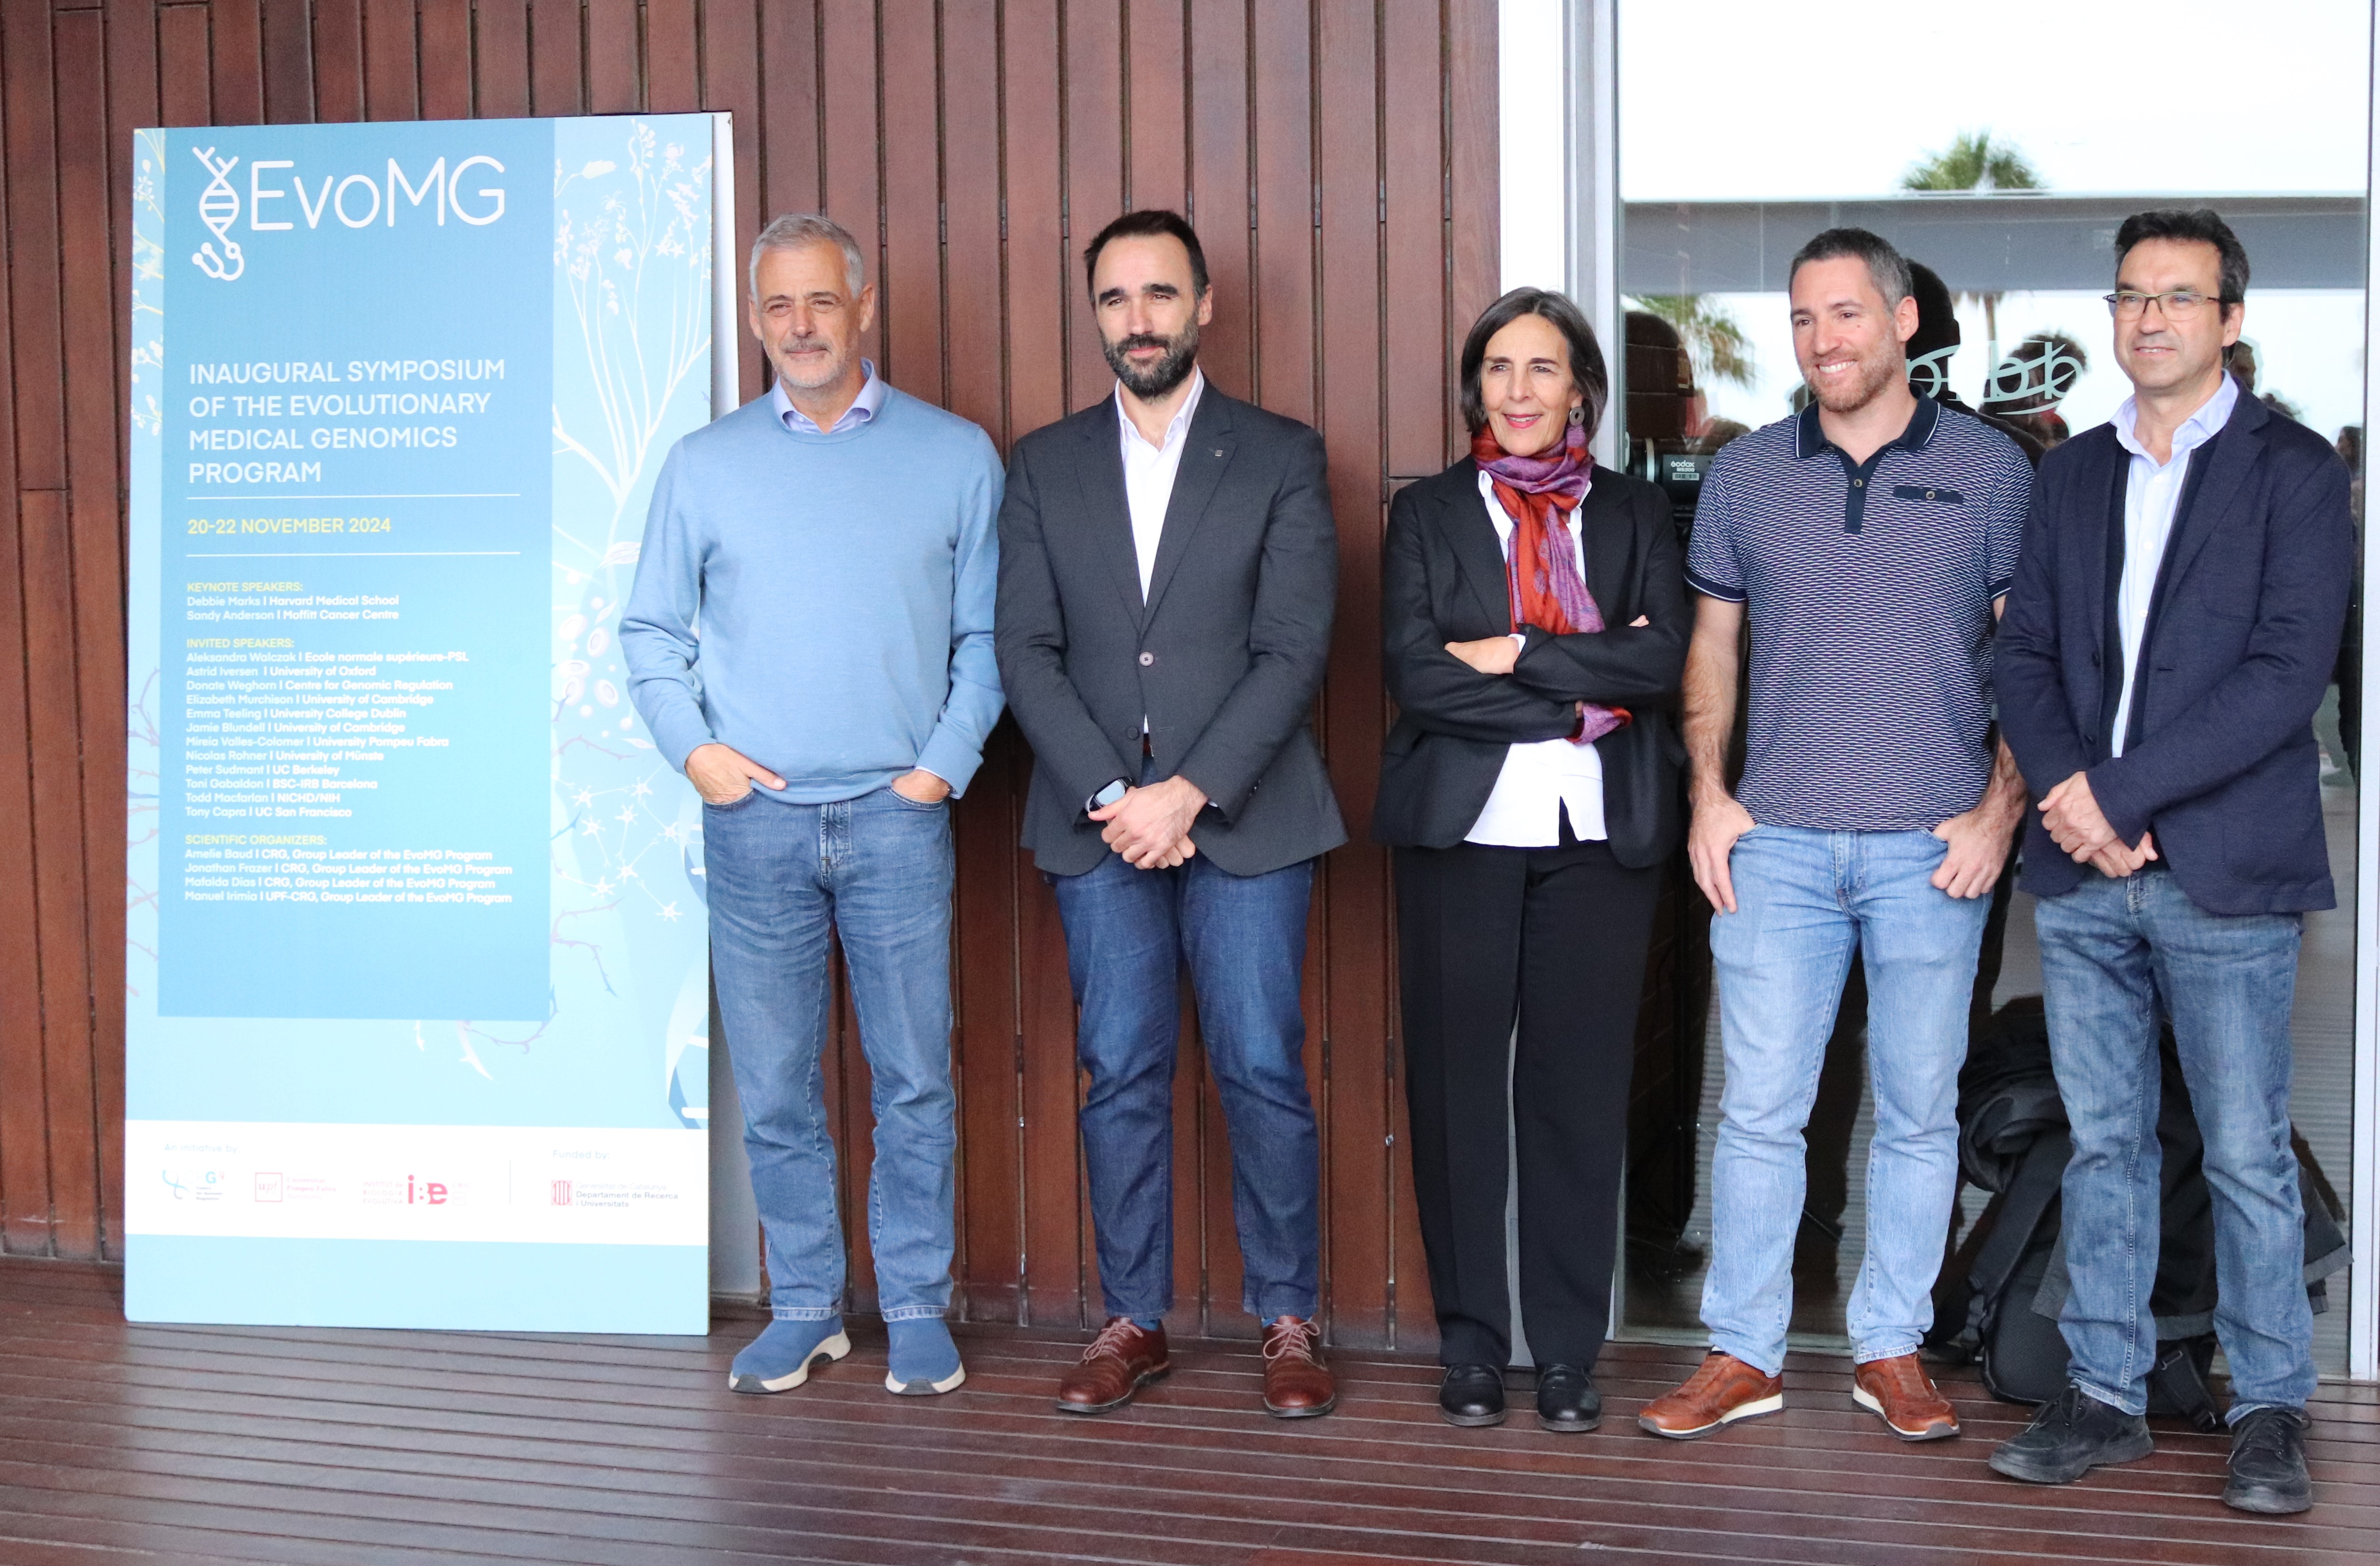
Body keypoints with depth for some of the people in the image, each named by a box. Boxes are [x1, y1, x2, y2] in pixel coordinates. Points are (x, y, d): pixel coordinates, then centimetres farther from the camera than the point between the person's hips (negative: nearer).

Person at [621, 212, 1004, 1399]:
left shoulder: (955, 456, 5)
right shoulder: (704, 463, 8)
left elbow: (988, 633, 6)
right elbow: (650, 629, 13)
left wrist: (949, 761, -4)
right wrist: (690, 747, 0)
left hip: (898, 815, -1)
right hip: (754, 817, 1)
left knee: (913, 1080, 3)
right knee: (774, 1087, 7)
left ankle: (916, 1307, 16)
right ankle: (802, 1307, 19)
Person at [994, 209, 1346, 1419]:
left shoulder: (1281, 456, 3)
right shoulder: (1044, 467, 10)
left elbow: (1295, 649, -5)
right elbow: (1026, 652, 4)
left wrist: (1188, 793, -14)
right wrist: (1113, 798, -8)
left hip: (1245, 818, -2)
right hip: (1096, 821, 2)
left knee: (1263, 1071, 0)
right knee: (1119, 1077, 5)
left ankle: (1288, 1321, 12)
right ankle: (1133, 1321, 16)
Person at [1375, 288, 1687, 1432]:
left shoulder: (1636, 515, 11)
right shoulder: (1429, 513, 8)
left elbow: (1661, 663, -5)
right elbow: (1414, 672, -7)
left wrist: (1515, 654, -11)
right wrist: (1581, 699, -9)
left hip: (1600, 834, 1)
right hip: (1462, 828, 0)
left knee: (1581, 1089, 2)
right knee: (1457, 1088, 2)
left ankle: (1568, 1350, 12)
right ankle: (1471, 1344, 13)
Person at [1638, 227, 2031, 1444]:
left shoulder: (1989, 469, 3)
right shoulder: (1745, 474, 8)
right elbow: (1710, 644, 15)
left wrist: (2001, 809, -5)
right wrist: (1708, 793, 4)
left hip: (1931, 848, -1)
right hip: (1776, 843, 1)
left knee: (1917, 1110, 7)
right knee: (1758, 1106, 3)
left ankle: (1891, 1349, 21)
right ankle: (1742, 1353, 14)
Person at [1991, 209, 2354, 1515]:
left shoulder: (2292, 470, -2)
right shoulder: (2071, 473, 13)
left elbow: (2288, 672, -12)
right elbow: (2026, 652, 10)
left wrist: (2121, 791, -15)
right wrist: (2068, 793, -8)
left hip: (2222, 871, -4)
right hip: (2080, 870, 4)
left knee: (2248, 1157, 3)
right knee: (2103, 1146, 11)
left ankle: (2271, 1412, 16)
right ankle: (2104, 1399, 20)